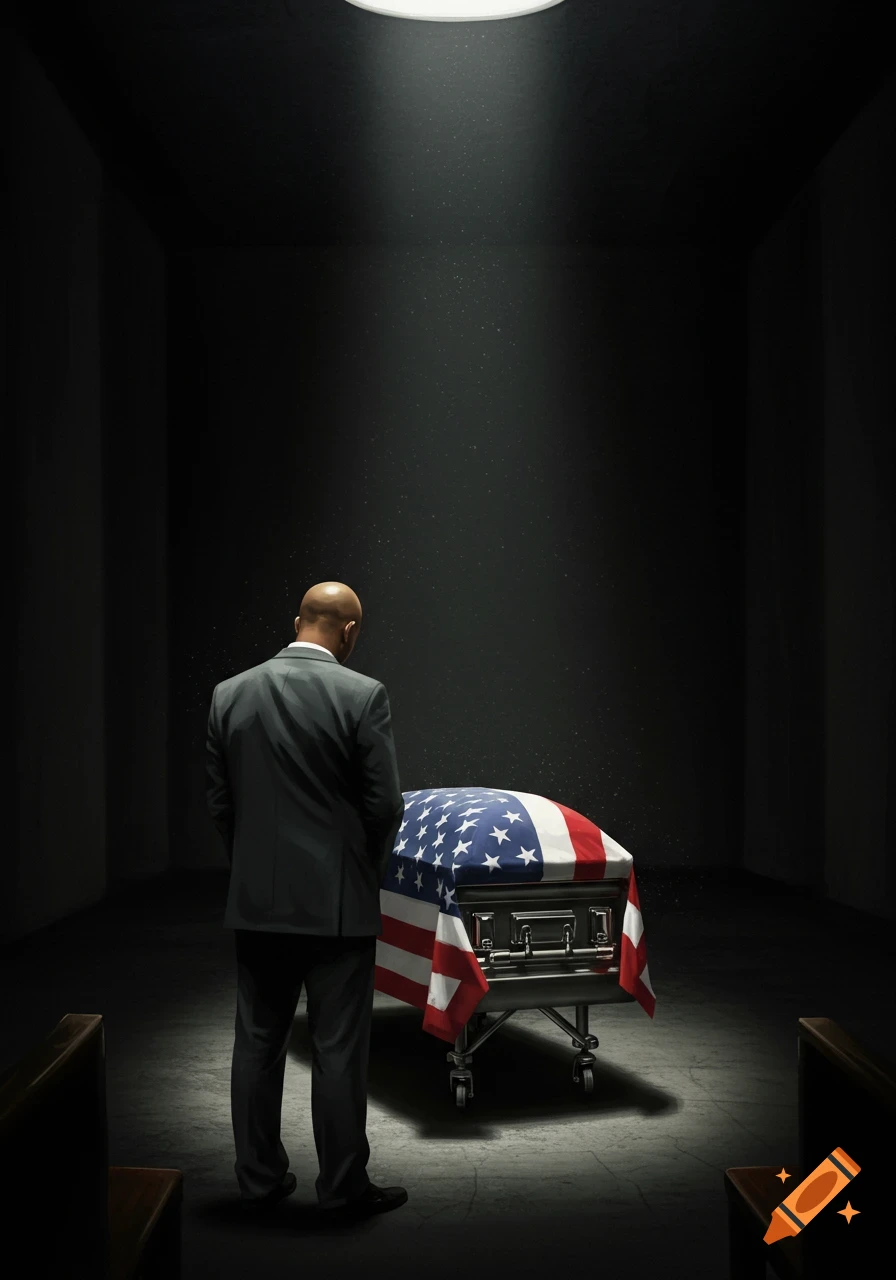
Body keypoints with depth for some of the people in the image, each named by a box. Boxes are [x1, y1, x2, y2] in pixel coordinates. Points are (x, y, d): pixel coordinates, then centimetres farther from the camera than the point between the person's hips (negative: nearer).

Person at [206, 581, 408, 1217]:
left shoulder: (231, 694, 2)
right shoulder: (363, 695, -12)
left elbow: (219, 800, 6)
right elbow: (385, 803, -11)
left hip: (256, 900, 4)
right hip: (338, 901, -4)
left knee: (257, 1043, 13)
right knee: (340, 1049, 5)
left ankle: (260, 1178, 23)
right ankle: (344, 1186, 15)